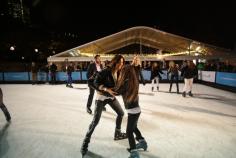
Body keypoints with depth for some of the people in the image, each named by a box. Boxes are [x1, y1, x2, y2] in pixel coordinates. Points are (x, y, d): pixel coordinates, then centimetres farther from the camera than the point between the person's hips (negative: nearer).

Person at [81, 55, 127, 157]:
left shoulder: (119, 72, -3)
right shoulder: (106, 71, -24)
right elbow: (95, 83, -23)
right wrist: (107, 89, -32)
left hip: (111, 96, 7)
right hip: (101, 97, -7)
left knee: (121, 113, 16)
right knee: (95, 120, -9)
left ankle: (117, 134, 37)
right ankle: (85, 142, 9)